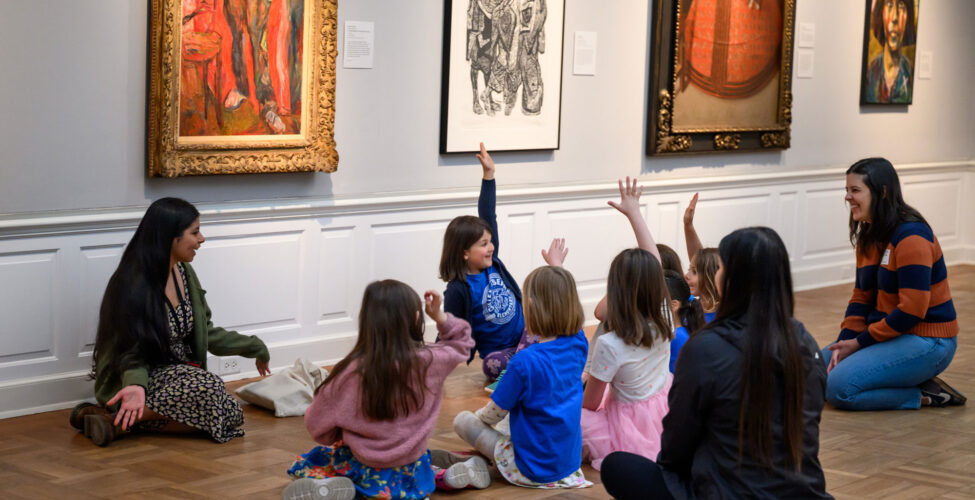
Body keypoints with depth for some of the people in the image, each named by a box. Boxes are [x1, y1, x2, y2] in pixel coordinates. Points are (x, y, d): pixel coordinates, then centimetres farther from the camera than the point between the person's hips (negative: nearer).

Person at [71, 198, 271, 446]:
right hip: (147, 376, -9)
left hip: (180, 374, 9)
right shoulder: (133, 286, -18)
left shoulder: (184, 273, 6)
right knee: (208, 388, -34)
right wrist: (136, 385, -36)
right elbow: (130, 353, -15)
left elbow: (206, 332, 16)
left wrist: (254, 347, 18)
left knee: (231, 414, -21)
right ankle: (120, 419, -21)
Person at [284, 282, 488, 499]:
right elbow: (461, 345, 9)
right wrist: (440, 317, 1)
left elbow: (316, 424, -8)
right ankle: (445, 476, 10)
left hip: (367, 472, -3)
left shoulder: (352, 372, -21)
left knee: (302, 465, 18)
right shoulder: (429, 361, -15)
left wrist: (339, 438, 10)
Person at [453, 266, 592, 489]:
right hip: (571, 460, 7)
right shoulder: (578, 345, -10)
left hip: (532, 470, -7)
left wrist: (479, 416, 11)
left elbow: (495, 413, -10)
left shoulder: (525, 362, -27)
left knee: (462, 420, 5)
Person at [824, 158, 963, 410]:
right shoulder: (868, 237, 9)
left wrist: (860, 342, -17)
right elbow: (861, 297, 11)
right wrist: (845, 342, -6)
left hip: (925, 342, -10)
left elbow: (912, 310, -24)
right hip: (890, 335, 10)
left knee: (839, 389, -20)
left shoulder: (911, 236, -20)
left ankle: (924, 395, -6)